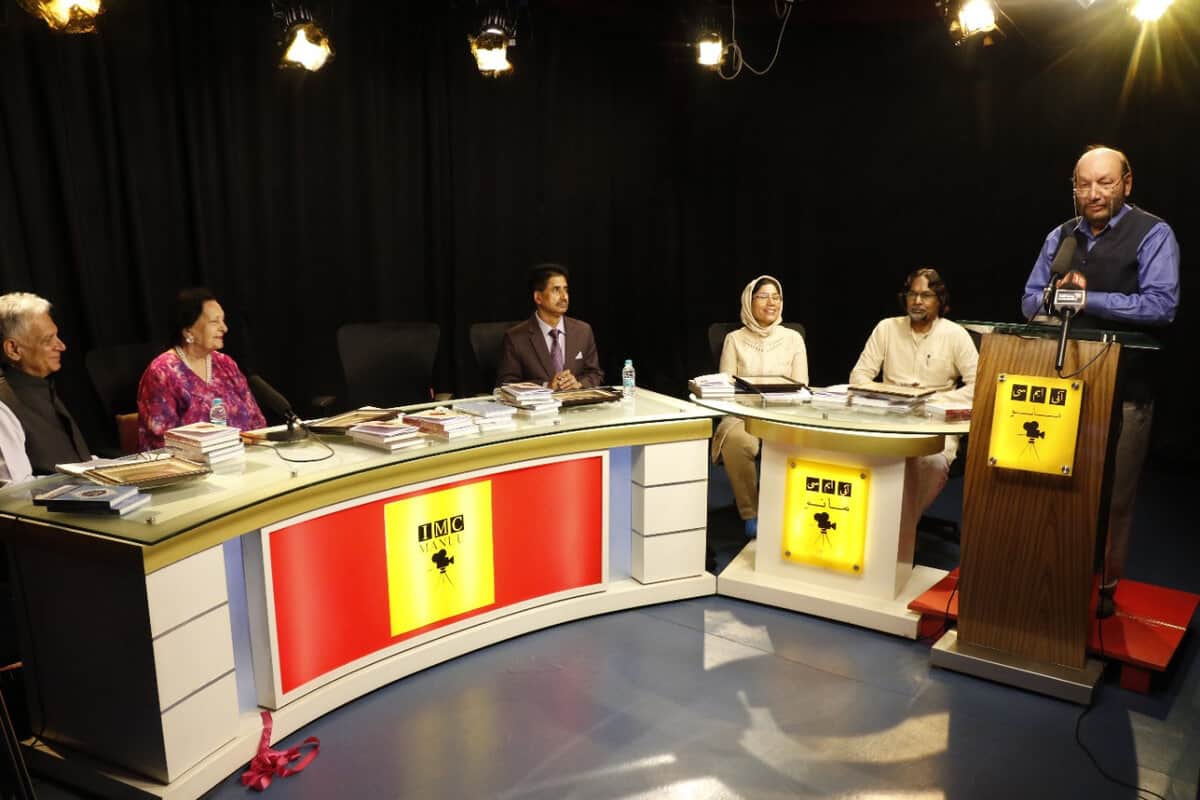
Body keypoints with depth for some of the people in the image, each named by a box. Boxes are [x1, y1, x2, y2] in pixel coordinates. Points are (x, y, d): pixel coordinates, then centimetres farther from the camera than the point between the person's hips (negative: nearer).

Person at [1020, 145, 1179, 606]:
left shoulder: (1153, 234, -2)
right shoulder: (1060, 236, 13)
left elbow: (1162, 305, -15)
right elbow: (1029, 302, 13)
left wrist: (1088, 298, -15)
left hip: (1123, 390, -4)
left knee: (1114, 498, 4)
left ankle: (1105, 588, 18)